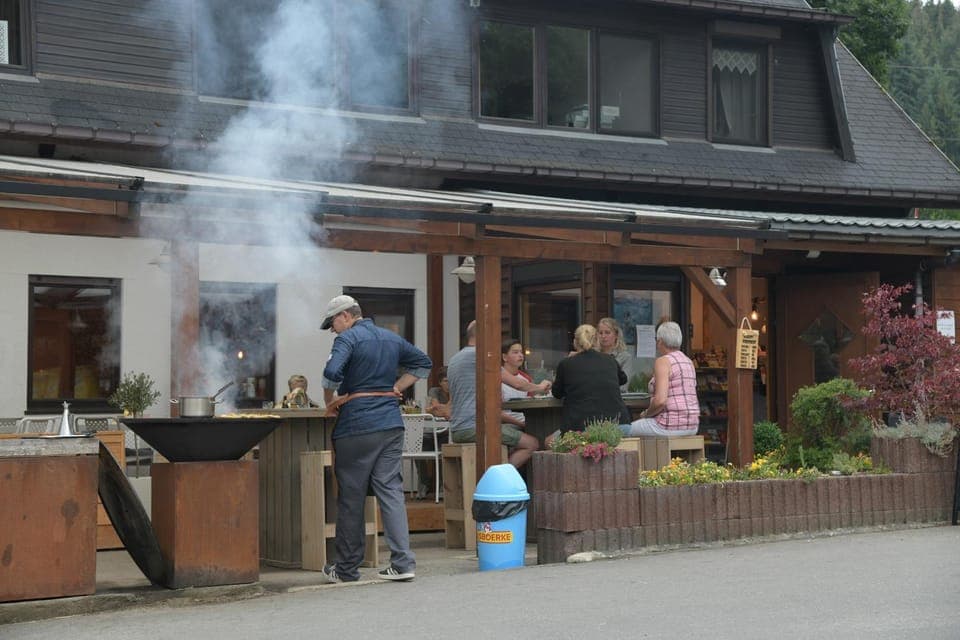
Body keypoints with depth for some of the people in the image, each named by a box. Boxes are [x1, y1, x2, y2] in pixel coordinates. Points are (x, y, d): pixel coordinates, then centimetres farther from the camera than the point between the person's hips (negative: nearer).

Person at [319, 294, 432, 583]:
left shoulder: (348, 339, -7)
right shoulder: (392, 339, 16)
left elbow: (332, 374, -21)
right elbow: (423, 363, 24)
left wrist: (329, 403, -5)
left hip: (356, 426, -6)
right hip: (391, 422, 6)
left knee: (351, 496, 4)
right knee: (391, 489, 4)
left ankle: (347, 568, 13)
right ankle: (403, 562, -6)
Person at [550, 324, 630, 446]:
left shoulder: (566, 364, 1)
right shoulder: (609, 361, 11)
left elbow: (557, 393, 20)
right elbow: (623, 378, 35)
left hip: (582, 426, -4)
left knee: (550, 441, 18)